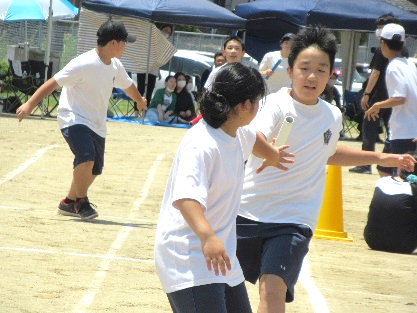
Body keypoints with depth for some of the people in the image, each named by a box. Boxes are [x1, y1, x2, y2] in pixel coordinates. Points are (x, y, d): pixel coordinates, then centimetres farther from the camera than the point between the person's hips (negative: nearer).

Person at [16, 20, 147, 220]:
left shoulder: (115, 66, 5)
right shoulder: (84, 64, -20)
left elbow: (127, 85, 27)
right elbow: (54, 83, -20)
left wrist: (140, 101, 47)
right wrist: (30, 104, -26)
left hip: (97, 125, 8)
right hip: (74, 119, -8)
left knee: (93, 169, 9)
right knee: (86, 158, -27)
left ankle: (69, 203, 30)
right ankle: (81, 202, -7)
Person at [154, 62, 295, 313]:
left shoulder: (239, 134, 6)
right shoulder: (201, 144, -23)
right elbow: (186, 197, -38)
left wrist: (272, 155, 52)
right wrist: (207, 236, -53)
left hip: (221, 257, 10)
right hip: (188, 261, -10)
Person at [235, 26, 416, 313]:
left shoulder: (332, 116, 5)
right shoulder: (276, 105, -13)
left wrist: (381, 158, 30)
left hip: (293, 221, 2)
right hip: (248, 211, -2)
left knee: (273, 289, -20)